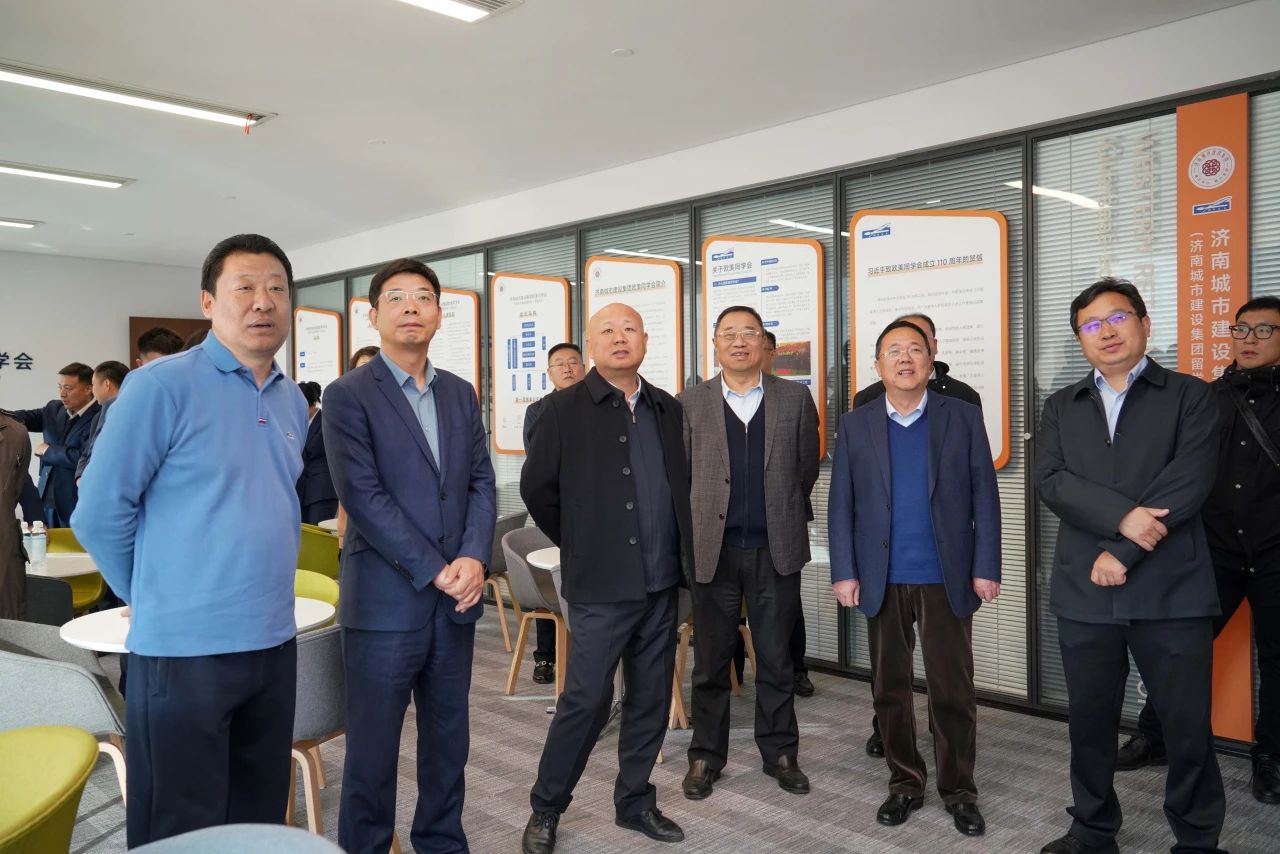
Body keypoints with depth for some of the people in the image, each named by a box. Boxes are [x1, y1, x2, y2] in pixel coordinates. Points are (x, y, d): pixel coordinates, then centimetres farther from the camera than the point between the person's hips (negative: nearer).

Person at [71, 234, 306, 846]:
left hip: (273, 642, 6)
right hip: (185, 647, -6)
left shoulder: (293, 402, 9)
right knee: (182, 832, 9)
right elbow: (99, 513, -9)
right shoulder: (161, 386, -11)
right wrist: (154, 598, 1)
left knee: (260, 819, 17)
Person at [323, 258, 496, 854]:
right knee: (372, 749, 7)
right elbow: (362, 496, -14)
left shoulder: (461, 394, 11)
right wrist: (434, 571, -16)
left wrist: (473, 558, -10)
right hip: (385, 602, -5)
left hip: (456, 600, 5)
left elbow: (482, 483, 7)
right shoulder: (348, 395, -6)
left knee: (449, 739, 16)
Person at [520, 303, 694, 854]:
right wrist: (579, 545, 3)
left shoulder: (667, 410, 9)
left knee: (651, 698, 12)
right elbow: (536, 488, -1)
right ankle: (546, 808, 20)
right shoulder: (565, 409, -5)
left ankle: (635, 802, 29)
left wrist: (680, 551, 10)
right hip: (601, 583, -5)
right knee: (587, 699, 0)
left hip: (661, 582, 5)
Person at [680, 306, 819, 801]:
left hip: (775, 550, 1)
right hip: (712, 550, 0)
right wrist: (699, 522, 7)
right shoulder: (690, 404, 1)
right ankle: (706, 756, 23)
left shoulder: (795, 399, 3)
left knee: (776, 660, 10)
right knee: (711, 662, 9)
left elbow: (807, 468, 11)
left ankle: (780, 752, 26)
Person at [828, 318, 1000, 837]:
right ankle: (905, 783, 27)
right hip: (882, 580, 1)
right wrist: (844, 572, -5)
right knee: (890, 689, 11)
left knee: (953, 691, 6)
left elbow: (984, 497, 0)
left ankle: (959, 791, 22)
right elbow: (840, 505, 2)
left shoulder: (963, 417, 2)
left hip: (947, 578, -1)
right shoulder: (854, 426, 5)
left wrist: (985, 567, -6)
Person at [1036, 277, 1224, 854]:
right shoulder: (1061, 407, 13)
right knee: (1088, 719, 12)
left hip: (1171, 590, -2)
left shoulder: (1189, 397, 4)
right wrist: (1122, 515, -18)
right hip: (1084, 590, 3)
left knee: (1188, 724, 5)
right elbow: (1051, 481, -2)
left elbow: (1189, 484, -9)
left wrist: (1121, 553, -14)